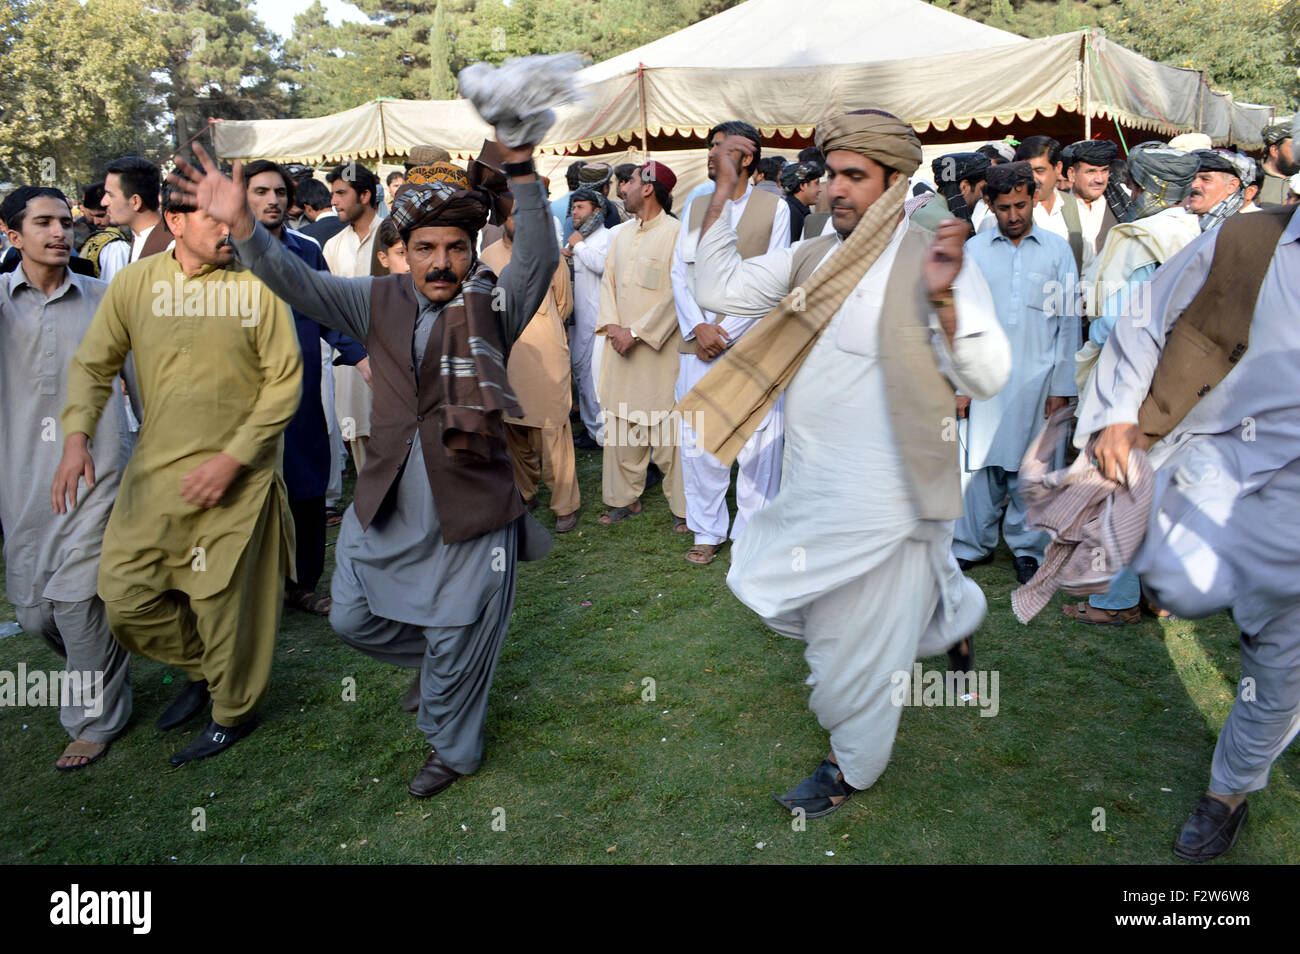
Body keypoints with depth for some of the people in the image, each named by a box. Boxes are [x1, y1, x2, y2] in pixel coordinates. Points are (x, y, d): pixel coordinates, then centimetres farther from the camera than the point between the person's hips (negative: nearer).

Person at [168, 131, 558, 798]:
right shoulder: (381, 302, 4)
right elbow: (299, 284, -5)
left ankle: (451, 750, 36)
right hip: (386, 506, 5)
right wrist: (241, 225, -21)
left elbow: (539, 259, -24)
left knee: (455, 649, 9)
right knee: (353, 619, 19)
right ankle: (430, 658, 48)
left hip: (470, 510, -4)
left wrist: (521, 172, -37)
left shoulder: (494, 304, -6)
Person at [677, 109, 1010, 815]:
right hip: (812, 489, 7)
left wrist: (943, 300, -36)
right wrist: (723, 191, -2)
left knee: (860, 643, 8)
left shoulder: (931, 262, -14)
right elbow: (719, 289, 3)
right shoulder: (813, 257, 6)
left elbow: (986, 377, -20)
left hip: (878, 500, -7)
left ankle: (852, 769, 34)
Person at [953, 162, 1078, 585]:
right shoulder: (973, 250, 7)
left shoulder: (1057, 249, 7)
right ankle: (972, 545, 14)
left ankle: (1028, 549, 16)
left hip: (1037, 379, 0)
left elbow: (1068, 322, 6)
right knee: (979, 463, 1)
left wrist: (1061, 386, 1)